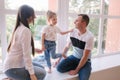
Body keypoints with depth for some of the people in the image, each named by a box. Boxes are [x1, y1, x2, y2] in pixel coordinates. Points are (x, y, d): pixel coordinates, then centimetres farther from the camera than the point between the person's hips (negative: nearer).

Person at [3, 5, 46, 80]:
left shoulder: (19, 28, 4)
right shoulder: (25, 30, -23)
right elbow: (26, 55, -24)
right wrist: (32, 73, -20)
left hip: (14, 64, 9)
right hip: (13, 69, -9)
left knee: (41, 68, 15)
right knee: (42, 73, -2)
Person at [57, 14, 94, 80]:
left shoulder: (89, 36, -22)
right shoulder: (73, 32, -5)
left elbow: (85, 56, -21)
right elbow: (67, 47, 5)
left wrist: (76, 70, -20)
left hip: (85, 61, -5)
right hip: (74, 57, 5)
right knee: (59, 68, -18)